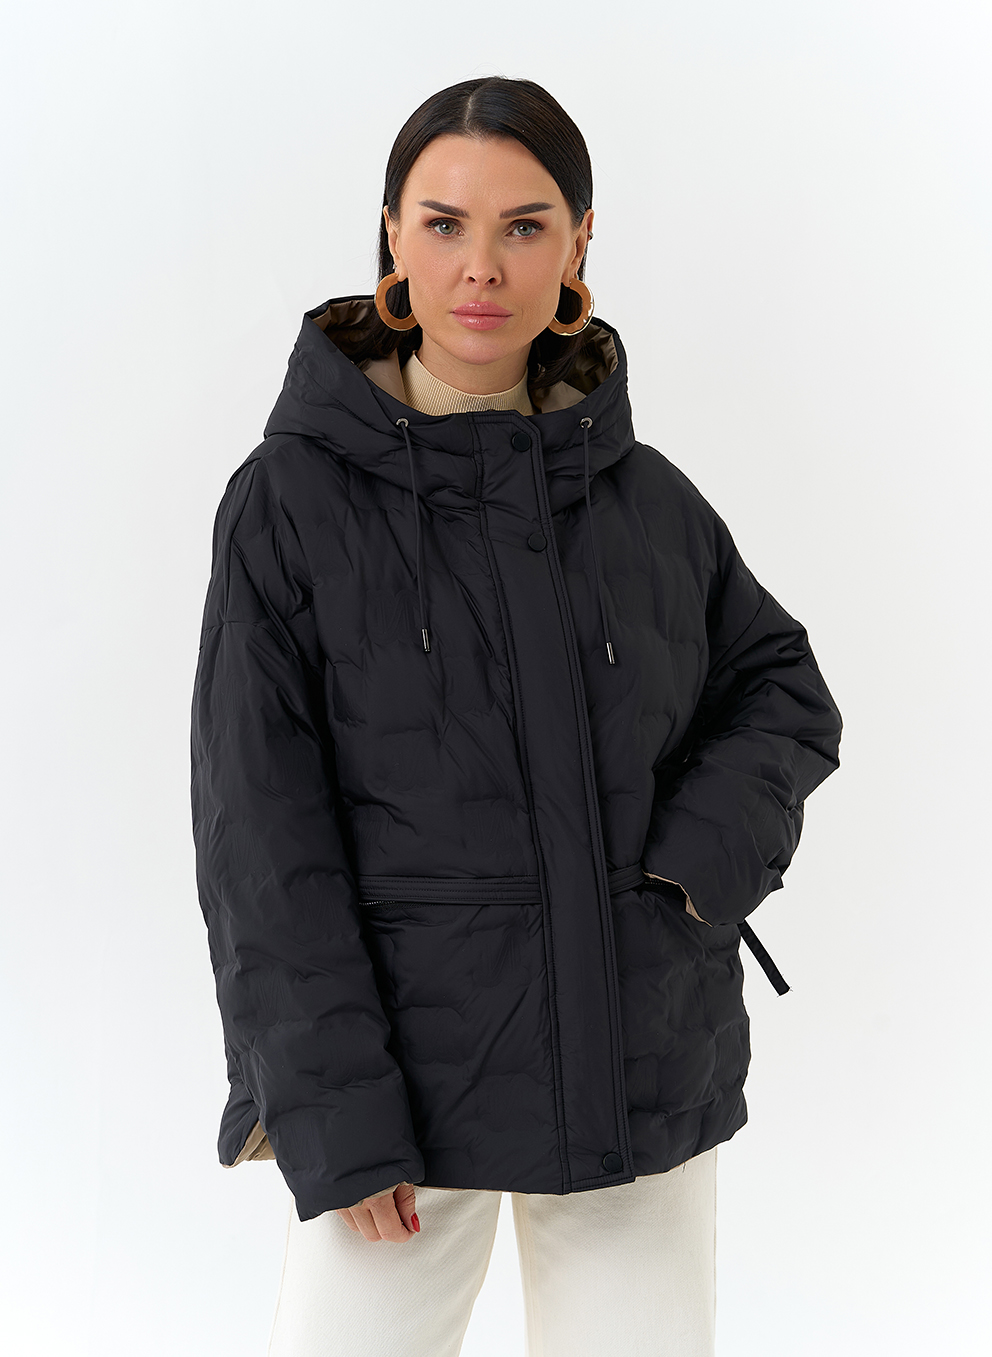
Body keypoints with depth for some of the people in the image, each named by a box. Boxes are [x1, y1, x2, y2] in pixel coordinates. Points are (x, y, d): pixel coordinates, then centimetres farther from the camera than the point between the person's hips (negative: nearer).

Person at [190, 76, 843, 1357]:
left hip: (644, 1060, 3)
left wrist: (701, 858, -6)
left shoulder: (647, 497, 2)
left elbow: (785, 695, 14)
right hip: (406, 1064, -2)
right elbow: (261, 831, -8)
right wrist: (332, 1118, -13)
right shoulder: (292, 498, -7)